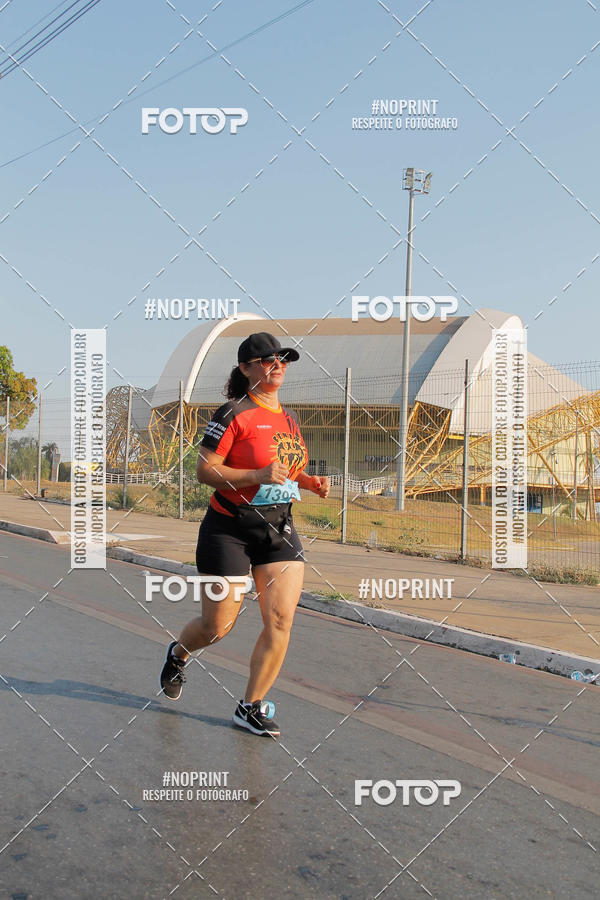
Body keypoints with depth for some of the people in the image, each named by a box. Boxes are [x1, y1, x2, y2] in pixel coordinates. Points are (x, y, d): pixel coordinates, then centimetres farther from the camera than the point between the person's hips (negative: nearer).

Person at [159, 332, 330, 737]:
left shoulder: (289, 418, 12)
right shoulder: (234, 414, -10)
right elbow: (205, 470, -15)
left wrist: (310, 481, 4)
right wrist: (258, 476, -25)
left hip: (280, 527, 6)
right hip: (229, 528, -6)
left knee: (281, 620, -6)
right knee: (218, 626, 4)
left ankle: (251, 706, 12)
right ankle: (178, 653, 39)